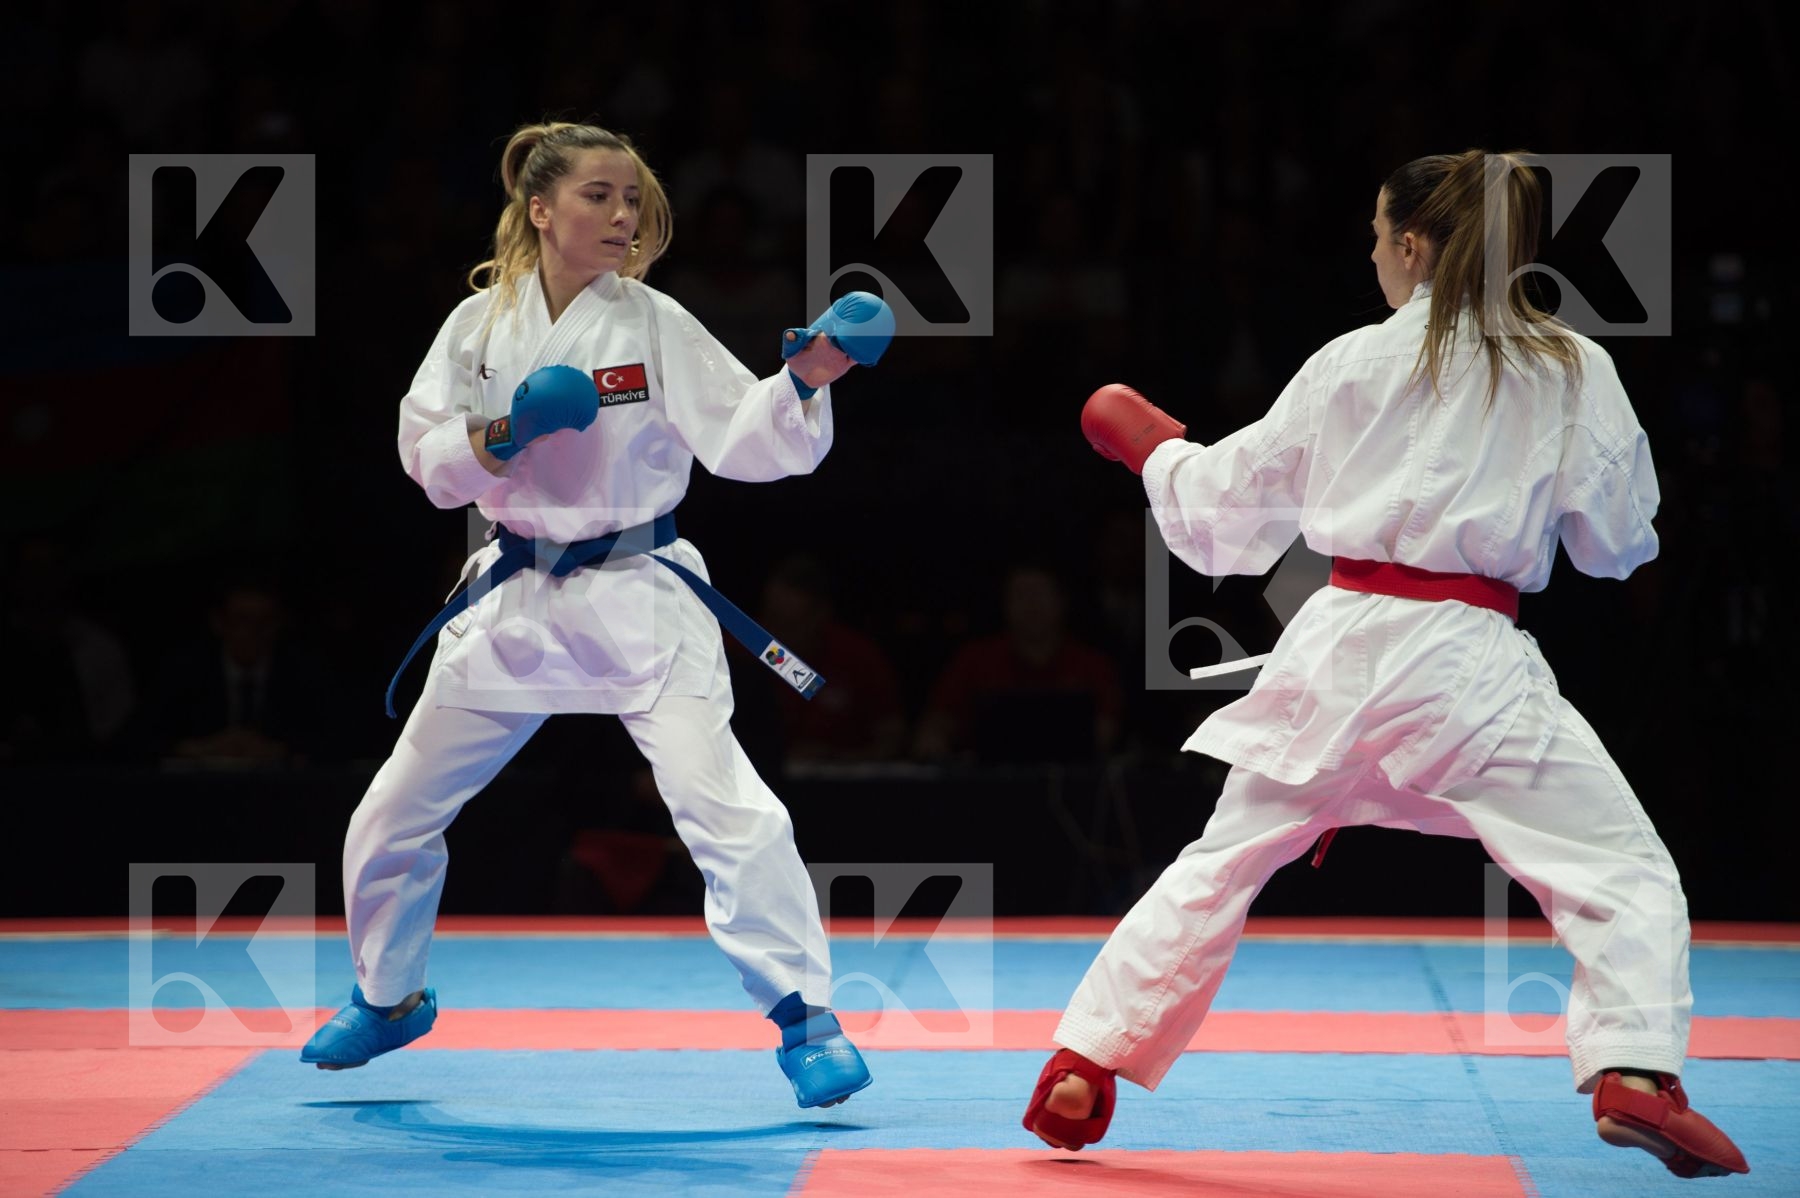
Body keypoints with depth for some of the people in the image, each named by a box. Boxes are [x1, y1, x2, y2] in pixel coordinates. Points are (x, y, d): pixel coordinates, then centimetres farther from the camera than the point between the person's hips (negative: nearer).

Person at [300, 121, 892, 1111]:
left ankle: (806, 1019, -10)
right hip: (513, 598, 3)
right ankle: (389, 999, 36)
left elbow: (747, 441, -12)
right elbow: (428, 461, -1)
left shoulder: (655, 326, -7)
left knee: (724, 807, -20)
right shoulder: (481, 324, 0)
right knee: (393, 816, 11)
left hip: (637, 598, -3)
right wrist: (505, 430, -20)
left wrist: (806, 378, -30)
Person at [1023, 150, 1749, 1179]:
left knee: (1219, 867, 18)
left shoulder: (1351, 365, 6)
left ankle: (1080, 1077, 19)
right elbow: (1617, 543, 6)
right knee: (1623, 874, 0)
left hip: (1338, 647, 3)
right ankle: (1636, 1076, -24)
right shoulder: (1572, 371, 1)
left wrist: (1154, 446, 33)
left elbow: (1225, 513, 14)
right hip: (1468, 662, -3)